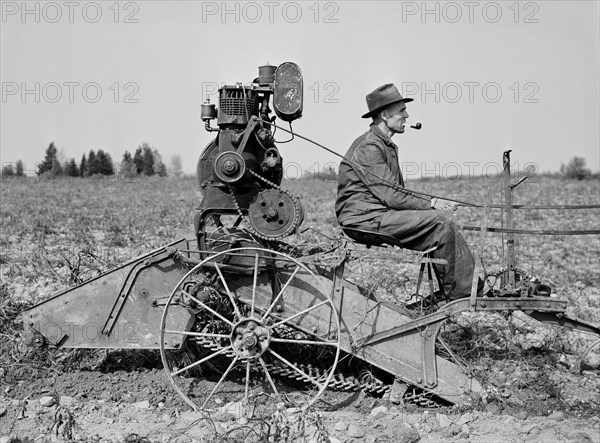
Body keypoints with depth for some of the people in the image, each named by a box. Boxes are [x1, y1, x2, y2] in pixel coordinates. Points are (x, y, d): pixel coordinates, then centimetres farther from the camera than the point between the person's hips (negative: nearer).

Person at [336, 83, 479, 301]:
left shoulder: (387, 146, 18)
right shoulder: (368, 147, -14)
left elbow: (398, 193, 19)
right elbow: (390, 196, -20)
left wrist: (433, 202, 4)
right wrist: (431, 204, -11)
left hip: (381, 213, 10)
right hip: (366, 217, -10)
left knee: (443, 218, 0)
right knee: (440, 222, -17)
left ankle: (475, 285, -5)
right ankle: (459, 294, -10)